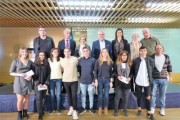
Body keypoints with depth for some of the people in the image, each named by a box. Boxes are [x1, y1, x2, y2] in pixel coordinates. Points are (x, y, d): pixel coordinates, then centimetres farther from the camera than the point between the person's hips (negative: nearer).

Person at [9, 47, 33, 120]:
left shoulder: (30, 62, 3)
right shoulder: (15, 61, -4)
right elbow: (11, 73, -3)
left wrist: (31, 77, -8)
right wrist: (20, 74, -17)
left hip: (28, 82, 3)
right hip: (19, 82, -3)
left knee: (26, 98, 11)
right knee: (20, 99, 0)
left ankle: (25, 112, 29)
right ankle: (19, 114, 24)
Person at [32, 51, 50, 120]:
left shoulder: (47, 64, 4)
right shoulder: (35, 64, 0)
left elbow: (49, 74, 1)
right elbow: (33, 75, -4)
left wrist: (46, 83, -8)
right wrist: (38, 83, -12)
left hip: (44, 84, 2)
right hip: (37, 84, -2)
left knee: (43, 98, 9)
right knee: (38, 98, -4)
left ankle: (42, 111, 25)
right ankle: (40, 114, 4)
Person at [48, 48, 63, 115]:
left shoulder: (60, 59, -1)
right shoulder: (49, 60, 3)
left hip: (59, 78, 0)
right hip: (51, 79, 1)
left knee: (58, 94, 6)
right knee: (52, 94, 8)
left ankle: (58, 108, 20)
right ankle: (52, 108, 23)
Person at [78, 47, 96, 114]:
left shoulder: (93, 60, -5)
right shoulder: (80, 60, 0)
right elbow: (78, 69, 6)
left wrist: (94, 80, -8)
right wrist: (81, 77, 0)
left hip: (91, 81, -1)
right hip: (82, 81, 1)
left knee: (91, 95, 13)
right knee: (83, 95, 14)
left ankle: (91, 108, 30)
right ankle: (83, 108, 31)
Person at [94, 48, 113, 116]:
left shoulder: (110, 62, 2)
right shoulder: (98, 61, -2)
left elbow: (111, 72, 4)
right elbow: (95, 71, -1)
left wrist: (111, 81, 1)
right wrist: (96, 81, -5)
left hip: (107, 80, 1)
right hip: (100, 79, -1)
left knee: (106, 95, 8)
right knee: (100, 95, 8)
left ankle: (106, 108, 26)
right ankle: (100, 108, 25)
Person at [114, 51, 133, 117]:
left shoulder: (130, 63, 4)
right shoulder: (117, 63, 0)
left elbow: (132, 72, 7)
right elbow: (114, 72, 3)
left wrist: (130, 77, -10)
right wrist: (117, 76, -15)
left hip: (127, 82, 2)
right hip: (118, 82, -1)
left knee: (126, 97, 10)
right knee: (117, 96, 4)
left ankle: (125, 110, 27)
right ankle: (116, 110, 20)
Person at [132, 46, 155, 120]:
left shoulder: (150, 60, -4)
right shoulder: (135, 60, -3)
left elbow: (152, 70, 3)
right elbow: (133, 71, 5)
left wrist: (150, 79, 1)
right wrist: (135, 79, 3)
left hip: (147, 82, 0)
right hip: (138, 82, 1)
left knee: (148, 98, 6)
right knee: (139, 96, 15)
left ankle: (149, 113, 22)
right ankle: (139, 109, 34)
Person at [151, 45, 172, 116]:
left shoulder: (166, 57, 3)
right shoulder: (152, 57, -4)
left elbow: (169, 67, 9)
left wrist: (170, 76, 8)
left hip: (164, 79, 2)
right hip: (154, 79, -1)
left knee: (162, 95, 10)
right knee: (153, 94, 7)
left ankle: (162, 108, 25)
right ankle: (152, 107, 23)